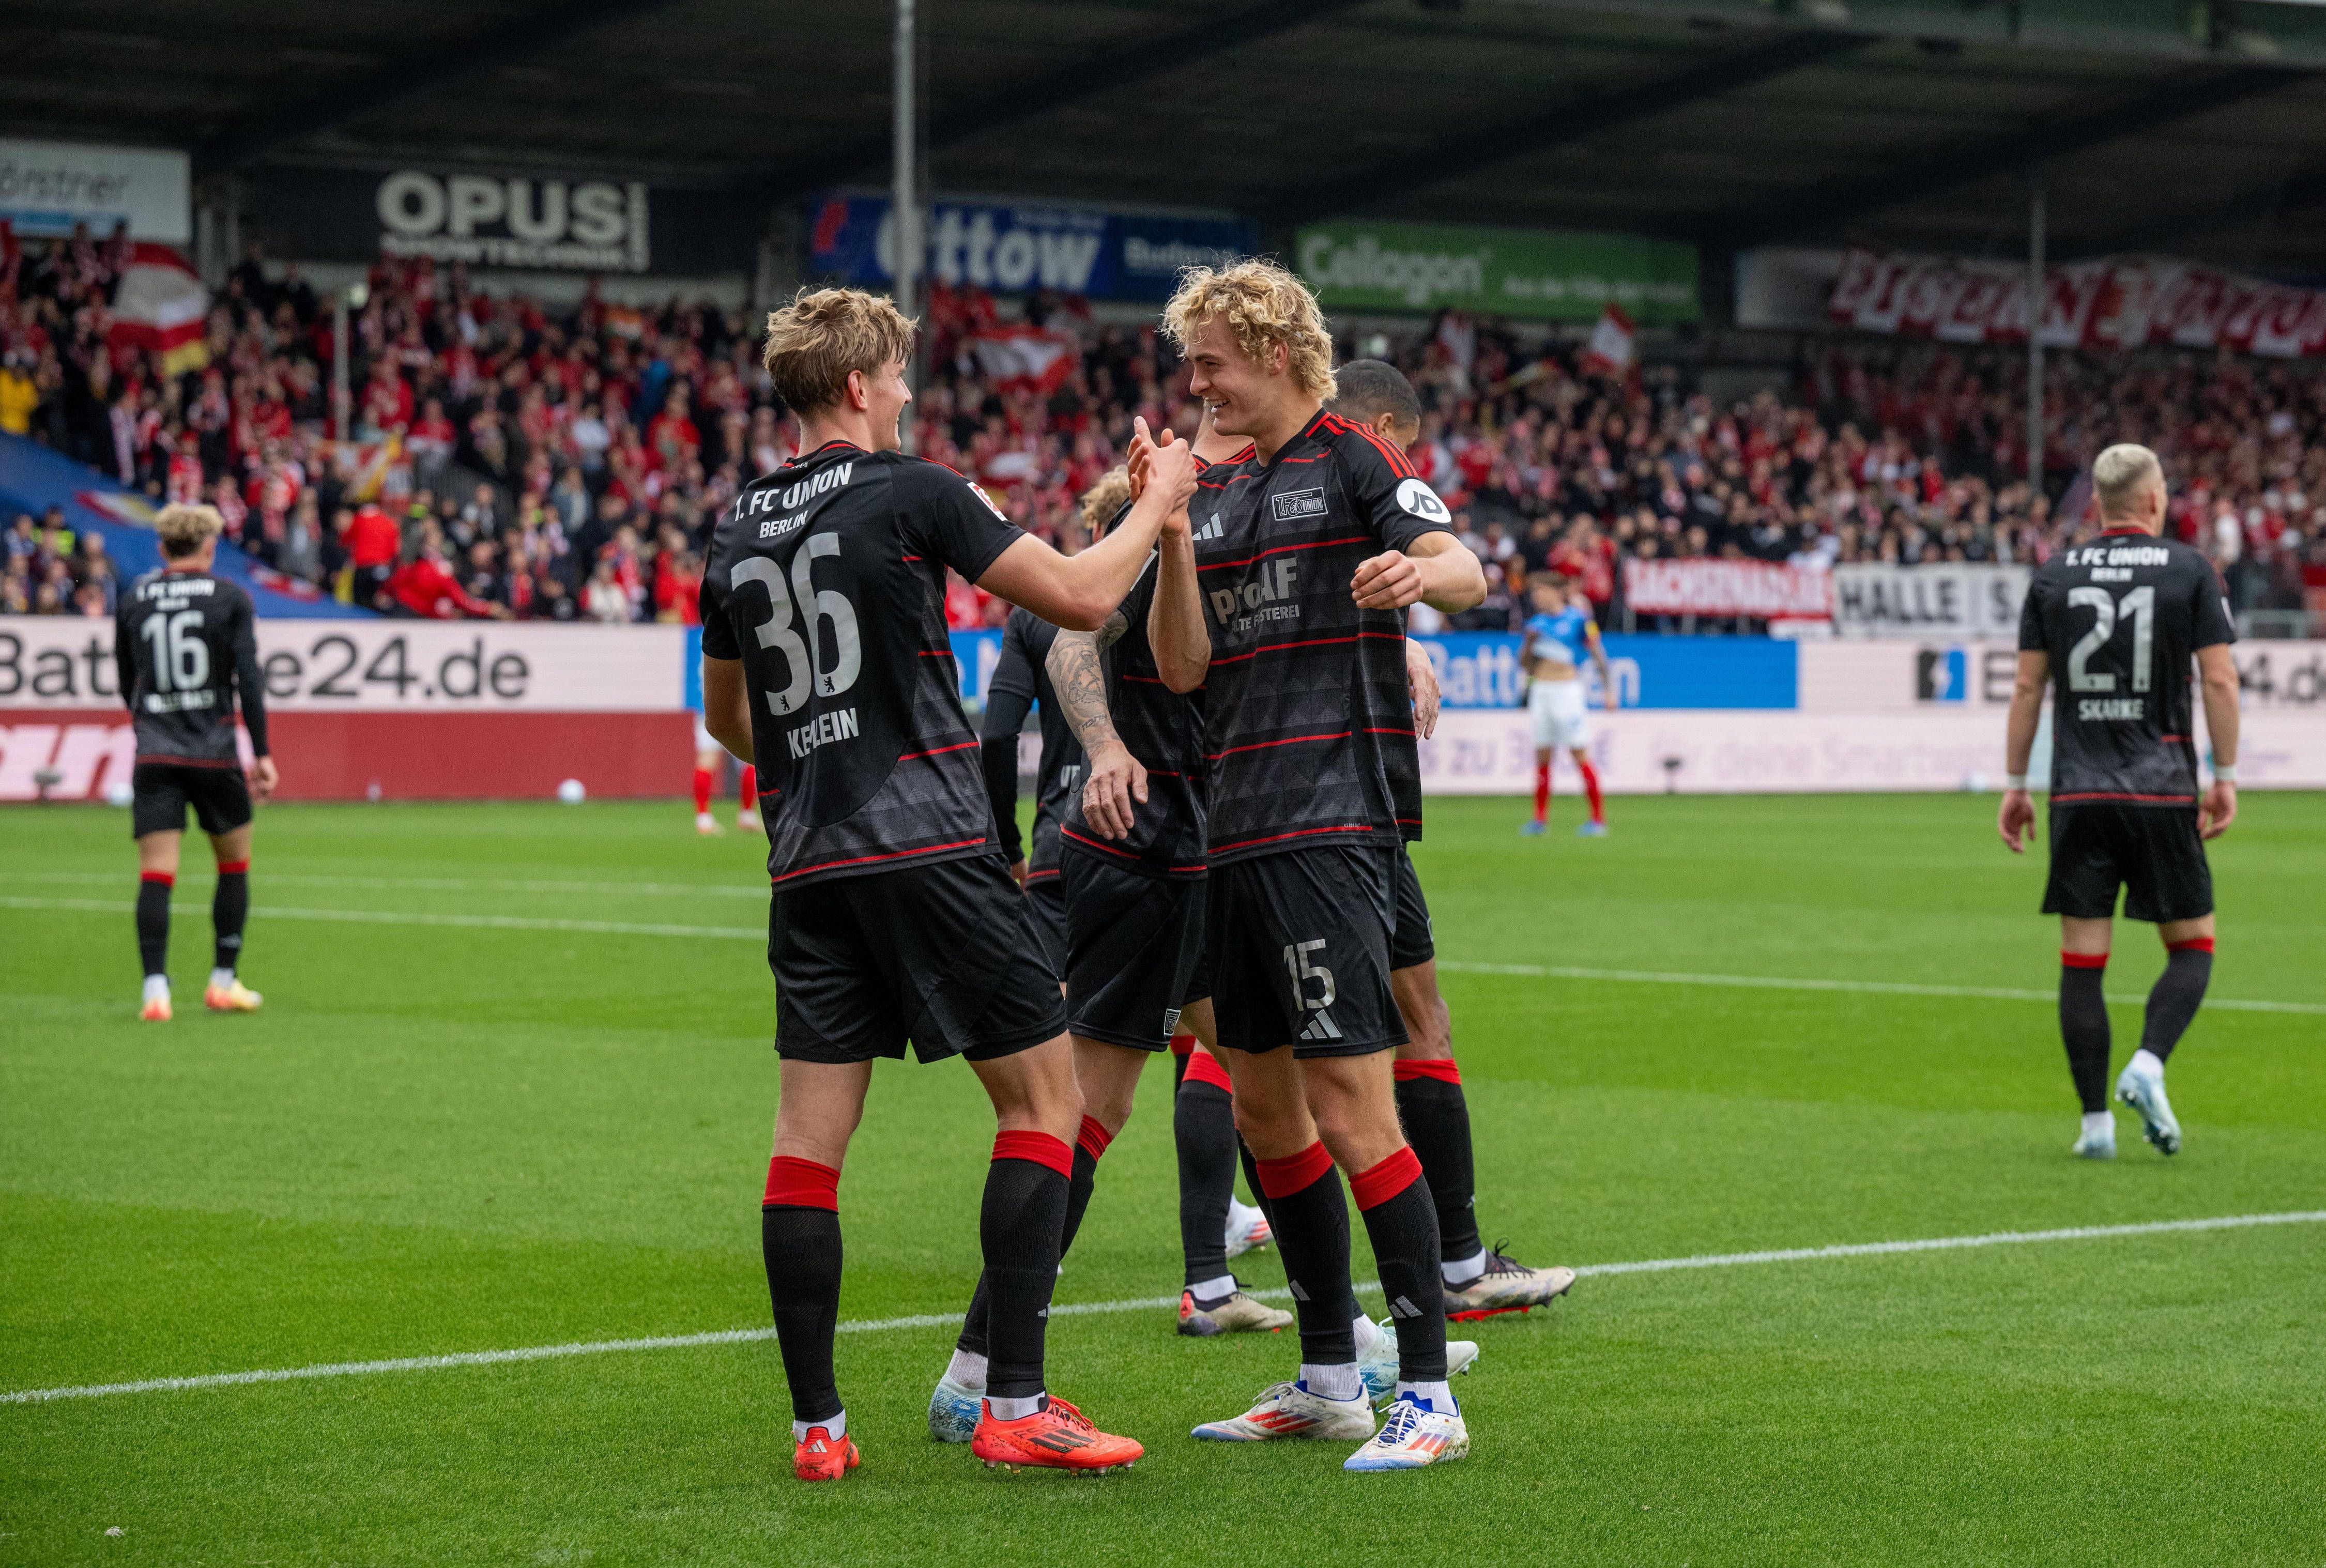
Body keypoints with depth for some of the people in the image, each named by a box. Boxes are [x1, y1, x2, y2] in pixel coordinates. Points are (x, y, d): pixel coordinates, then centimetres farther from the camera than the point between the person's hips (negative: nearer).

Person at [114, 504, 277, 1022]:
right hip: (215, 753, -1)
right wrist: (262, 753, -2)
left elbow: (126, 684, 16)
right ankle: (223, 983, 19)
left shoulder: (133, 600, 8)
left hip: (154, 752, 1)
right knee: (235, 864, 16)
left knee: (155, 874, -3)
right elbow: (248, 678, -6)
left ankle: (155, 989, -15)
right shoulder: (231, 598, 0)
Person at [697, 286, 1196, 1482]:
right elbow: (1082, 596, -5)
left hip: (808, 865, 6)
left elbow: (726, 716, 24)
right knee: (1043, 1098, 2)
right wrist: (1158, 499, 11)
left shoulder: (739, 531, 12)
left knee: (808, 1135, 5)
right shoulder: (909, 493, -6)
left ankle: (816, 1426, 4)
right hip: (929, 845, -6)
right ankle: (1015, 1405, -4)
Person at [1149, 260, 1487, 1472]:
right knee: (1264, 1110, 12)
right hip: (1238, 829, 8)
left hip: (1331, 823, -8)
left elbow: (1463, 574, -16)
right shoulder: (1220, 494, 18)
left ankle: (1427, 1393, -9)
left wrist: (1423, 570, -40)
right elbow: (1180, 665, 9)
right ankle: (1329, 1379, 22)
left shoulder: (1354, 461, -2)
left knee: (1350, 1108, -12)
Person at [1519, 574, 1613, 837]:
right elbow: (1524, 664, 15)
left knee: (1580, 754, -7)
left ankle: (1599, 818, -3)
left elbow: (1598, 654, 0)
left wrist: (1608, 689, -1)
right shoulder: (1536, 623, 11)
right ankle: (1540, 818, 12)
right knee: (1542, 756, 5)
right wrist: (1529, 642, -4)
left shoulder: (1578, 618, -4)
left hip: (1568, 691, -5)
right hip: (1540, 691, 5)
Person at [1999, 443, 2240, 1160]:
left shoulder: (2052, 576, 6)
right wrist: (2225, 776, 3)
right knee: (2193, 944, 10)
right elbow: (2220, 678, -4)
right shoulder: (2190, 570, 0)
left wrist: (2015, 785, 12)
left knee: (2082, 959, 5)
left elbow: (2027, 686, 6)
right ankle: (2148, 1065, -12)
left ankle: (2095, 1121, 3)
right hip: (2163, 791, -2)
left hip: (2078, 794, 2)